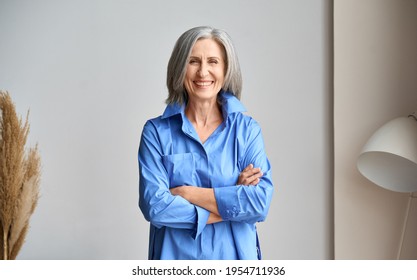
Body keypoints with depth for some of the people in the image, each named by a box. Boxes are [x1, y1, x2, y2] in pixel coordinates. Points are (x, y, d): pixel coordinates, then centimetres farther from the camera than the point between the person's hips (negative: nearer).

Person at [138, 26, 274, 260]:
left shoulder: (247, 129, -4)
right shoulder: (157, 131, -6)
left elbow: (261, 202, -15)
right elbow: (154, 206, -16)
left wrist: (187, 193, -16)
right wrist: (231, 203, -16)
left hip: (234, 256, 1)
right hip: (175, 255, 0)